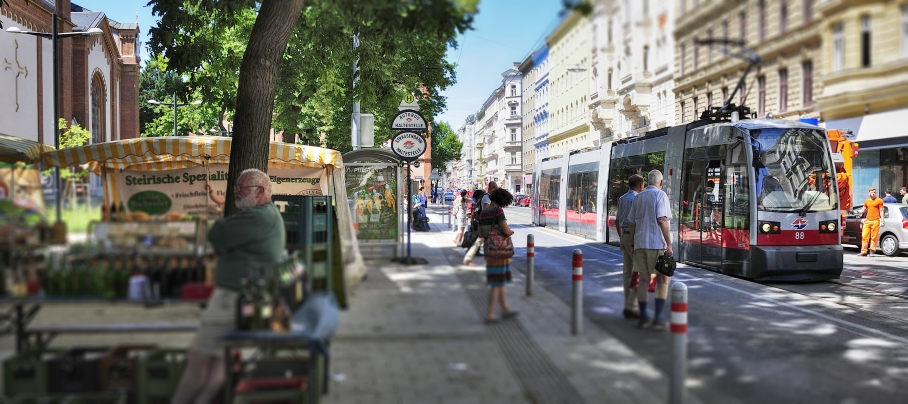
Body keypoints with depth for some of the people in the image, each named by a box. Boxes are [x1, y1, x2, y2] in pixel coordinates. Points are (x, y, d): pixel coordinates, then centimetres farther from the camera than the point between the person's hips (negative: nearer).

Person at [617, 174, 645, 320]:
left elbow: (617, 221, 19)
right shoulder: (636, 199, -16)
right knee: (640, 272, -5)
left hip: (625, 237, 9)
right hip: (635, 239, -9)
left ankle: (629, 307, 12)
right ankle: (631, 307, -8)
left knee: (628, 272, 9)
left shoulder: (622, 199, 13)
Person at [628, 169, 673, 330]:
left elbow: (632, 223, 14)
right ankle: (658, 318, -5)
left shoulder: (638, 197, 13)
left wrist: (634, 244, 21)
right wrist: (669, 244, -16)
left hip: (640, 244, 6)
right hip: (657, 244, -6)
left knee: (643, 280, 8)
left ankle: (643, 317, 9)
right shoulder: (660, 195, -6)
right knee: (664, 280, 3)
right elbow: (662, 220, -16)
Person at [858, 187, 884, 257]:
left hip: (875, 221, -4)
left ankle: (872, 251, 2)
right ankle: (864, 252, 3)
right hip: (867, 221, 4)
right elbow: (863, 210, 19)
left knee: (874, 237, -3)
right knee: (864, 236, 0)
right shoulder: (866, 201, 16)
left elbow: (881, 211, 1)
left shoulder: (879, 201, 3)